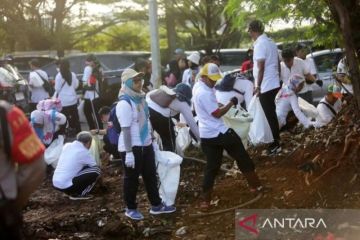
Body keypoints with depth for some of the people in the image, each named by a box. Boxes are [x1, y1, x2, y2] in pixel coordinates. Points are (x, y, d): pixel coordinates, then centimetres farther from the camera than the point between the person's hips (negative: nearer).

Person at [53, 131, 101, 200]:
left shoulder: (67, 145, 9)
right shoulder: (84, 152, -8)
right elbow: (95, 167, 8)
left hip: (55, 183, 8)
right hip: (66, 186, -8)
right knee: (96, 170, -5)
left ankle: (71, 192, 14)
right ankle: (80, 194, 0)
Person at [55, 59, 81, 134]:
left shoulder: (59, 76, -14)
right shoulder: (73, 74, -3)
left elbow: (57, 89, -9)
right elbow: (76, 85, 6)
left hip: (63, 100, -4)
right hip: (73, 99, 4)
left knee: (65, 118, 2)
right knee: (75, 117, 15)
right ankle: (78, 132, 23)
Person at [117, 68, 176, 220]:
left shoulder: (140, 98, 6)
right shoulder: (124, 103, -20)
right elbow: (125, 129, -22)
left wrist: (151, 139, 18)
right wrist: (129, 152, -23)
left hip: (145, 144, 8)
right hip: (132, 147, -8)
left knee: (150, 175, 17)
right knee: (132, 178, 7)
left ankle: (156, 205, 30)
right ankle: (131, 209, 23)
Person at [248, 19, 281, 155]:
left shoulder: (260, 44, -18)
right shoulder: (270, 42, 11)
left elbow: (261, 67, -21)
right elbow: (277, 63, 17)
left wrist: (258, 86, -18)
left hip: (265, 86, -9)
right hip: (274, 84, 9)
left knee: (270, 115, -3)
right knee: (272, 114, 19)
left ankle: (276, 144, 3)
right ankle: (276, 139, 28)